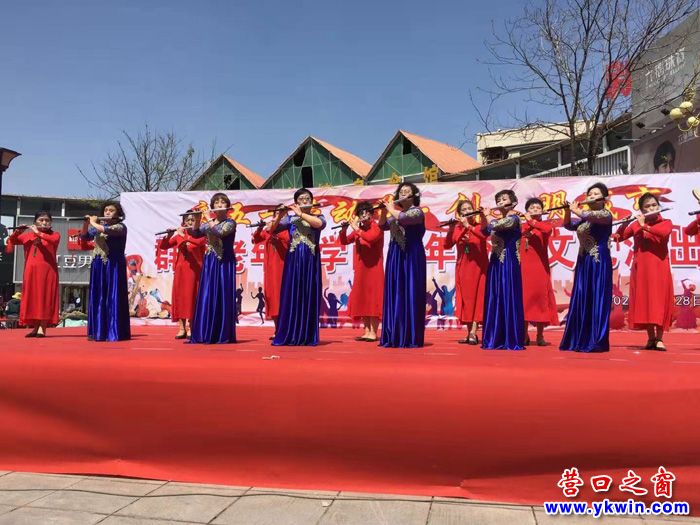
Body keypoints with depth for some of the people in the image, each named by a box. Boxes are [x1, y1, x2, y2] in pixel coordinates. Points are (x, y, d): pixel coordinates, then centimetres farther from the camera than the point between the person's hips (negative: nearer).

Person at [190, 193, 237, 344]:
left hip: (225, 263, -5)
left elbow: (220, 231, -20)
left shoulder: (230, 222, -2)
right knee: (206, 297, 1)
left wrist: (209, 220, -6)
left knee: (223, 296, -5)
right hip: (209, 263, 5)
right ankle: (206, 334, 5)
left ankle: (223, 335, 0)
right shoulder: (207, 223, 15)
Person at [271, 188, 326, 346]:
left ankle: (307, 336, 4)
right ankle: (288, 336, 3)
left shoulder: (318, 217, 8)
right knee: (290, 297, -2)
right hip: (293, 260, 1)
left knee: (309, 298, -1)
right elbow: (272, 229, 2)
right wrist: (279, 216, -13)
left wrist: (300, 214, -13)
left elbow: (319, 224, -16)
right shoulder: (290, 219, 11)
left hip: (310, 261, -1)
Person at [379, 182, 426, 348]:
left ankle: (411, 337, -6)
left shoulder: (417, 211, -4)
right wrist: (383, 211, 2)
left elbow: (402, 218, -21)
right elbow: (383, 226, 16)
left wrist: (390, 208, -5)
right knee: (394, 294, 5)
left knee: (410, 294, -8)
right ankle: (394, 336, 10)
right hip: (394, 257, 7)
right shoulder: (395, 212, 18)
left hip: (412, 257, -7)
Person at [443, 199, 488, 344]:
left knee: (477, 298, -7)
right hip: (462, 268, 3)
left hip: (478, 267, -3)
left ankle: (473, 333, -11)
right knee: (465, 299, 4)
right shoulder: (456, 228, 6)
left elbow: (484, 235, -24)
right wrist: (451, 228, -15)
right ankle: (469, 333, 11)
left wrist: (468, 226, -27)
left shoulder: (479, 226, -2)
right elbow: (447, 246, -5)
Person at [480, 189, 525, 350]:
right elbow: (485, 230, 12)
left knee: (509, 298, -9)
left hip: (508, 262, -8)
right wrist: (483, 217, -1)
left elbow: (494, 226, -18)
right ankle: (496, 338, 11)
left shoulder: (514, 218, -6)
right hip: (495, 262, 8)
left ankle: (513, 340, -6)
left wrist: (487, 215, -1)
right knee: (494, 299, 6)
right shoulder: (497, 220, 18)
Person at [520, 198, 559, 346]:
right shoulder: (521, 226, 15)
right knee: (524, 297, 2)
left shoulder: (545, 224, 5)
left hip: (540, 266, -2)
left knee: (540, 297, -2)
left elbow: (547, 229, -20)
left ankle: (540, 336, 5)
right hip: (523, 266, 2)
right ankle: (524, 335, 10)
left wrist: (531, 221, -16)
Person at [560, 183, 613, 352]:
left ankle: (596, 342, -6)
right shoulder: (584, 217, 16)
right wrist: (568, 211, -4)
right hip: (583, 262, 7)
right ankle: (580, 340, 11)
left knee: (597, 300, -8)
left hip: (599, 262, -7)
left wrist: (576, 211, -9)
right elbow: (568, 225, 11)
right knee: (580, 301, 5)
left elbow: (593, 216, -22)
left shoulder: (606, 214, -3)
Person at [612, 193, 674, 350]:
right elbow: (618, 237, 6)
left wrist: (644, 226, -13)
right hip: (640, 268, 2)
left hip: (659, 268, -2)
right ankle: (651, 338, 10)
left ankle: (659, 338, 0)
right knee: (643, 302, 1)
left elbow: (663, 233, -18)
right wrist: (623, 224, -10)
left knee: (659, 301, -6)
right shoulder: (635, 225, 11)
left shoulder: (666, 223, 5)